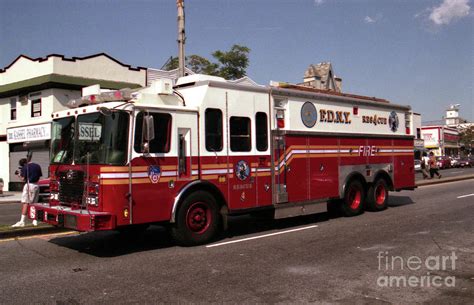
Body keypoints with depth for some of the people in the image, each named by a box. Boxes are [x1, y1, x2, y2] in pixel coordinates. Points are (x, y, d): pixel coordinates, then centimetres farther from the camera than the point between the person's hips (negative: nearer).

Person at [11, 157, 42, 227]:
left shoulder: (25, 167, -7)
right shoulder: (37, 166, 11)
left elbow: (23, 178, -9)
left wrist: (19, 174, 9)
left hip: (29, 185, -6)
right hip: (36, 185, 6)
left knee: (25, 203, -6)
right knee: (34, 203, 14)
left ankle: (22, 221, -11)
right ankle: (35, 220, 14)